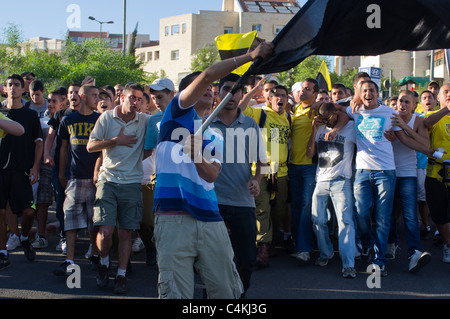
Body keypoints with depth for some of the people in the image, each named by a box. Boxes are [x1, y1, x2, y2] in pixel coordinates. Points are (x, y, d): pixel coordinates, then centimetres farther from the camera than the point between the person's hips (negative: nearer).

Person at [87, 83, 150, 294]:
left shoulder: (145, 121, 3)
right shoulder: (107, 118, 2)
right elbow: (90, 146, 1)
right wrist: (116, 141, -9)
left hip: (132, 183, 1)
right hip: (108, 180, -1)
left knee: (125, 232, 4)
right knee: (106, 231, -8)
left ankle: (121, 274, 15)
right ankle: (104, 263, 20)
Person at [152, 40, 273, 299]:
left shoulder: (215, 136, 23)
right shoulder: (179, 113, 7)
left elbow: (212, 175, 7)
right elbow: (206, 76, -8)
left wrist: (196, 155, -12)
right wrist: (250, 56, -6)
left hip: (211, 220, 6)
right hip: (175, 218, -5)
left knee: (228, 291, 6)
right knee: (178, 294, -6)